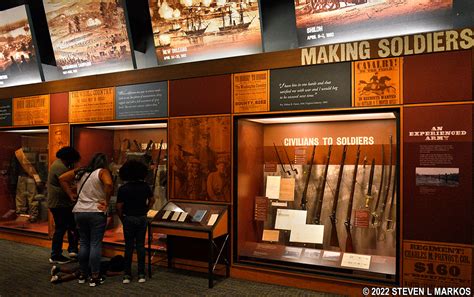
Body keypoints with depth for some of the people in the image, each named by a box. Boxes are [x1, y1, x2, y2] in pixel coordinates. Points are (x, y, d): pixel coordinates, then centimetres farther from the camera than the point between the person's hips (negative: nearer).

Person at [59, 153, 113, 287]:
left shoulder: (80, 172, 9)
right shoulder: (102, 172, -10)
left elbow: (62, 178, 13)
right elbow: (109, 184, -29)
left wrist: (71, 194, 11)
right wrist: (106, 201, -17)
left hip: (79, 212, 6)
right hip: (96, 212, -6)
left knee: (83, 243, 16)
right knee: (96, 244, 1)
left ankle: (83, 274, 25)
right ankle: (94, 277, 6)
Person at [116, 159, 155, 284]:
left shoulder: (123, 189, -11)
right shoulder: (145, 186, -4)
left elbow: (119, 207, -11)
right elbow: (152, 200, 7)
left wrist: (122, 219, 4)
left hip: (128, 219, -2)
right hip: (142, 219, 2)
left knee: (129, 246, 8)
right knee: (140, 246, 8)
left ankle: (127, 275, 13)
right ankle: (141, 274, 11)